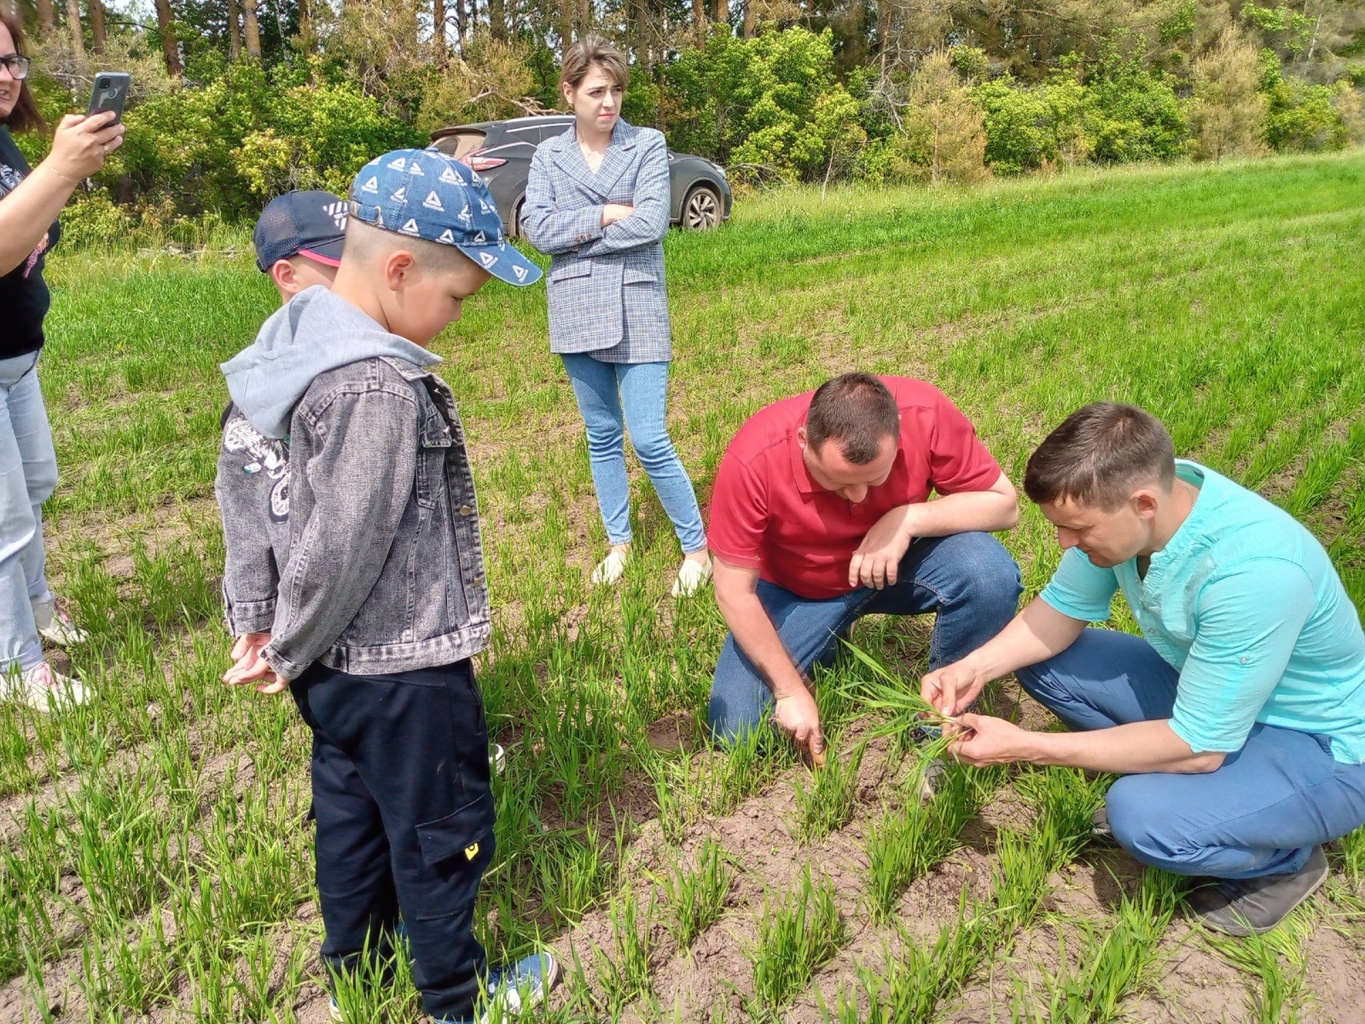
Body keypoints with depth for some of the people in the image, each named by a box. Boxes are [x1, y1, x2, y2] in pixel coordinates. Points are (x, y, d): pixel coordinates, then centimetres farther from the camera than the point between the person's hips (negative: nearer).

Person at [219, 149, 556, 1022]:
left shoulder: (314, 334, 1)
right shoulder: (378, 390, -29)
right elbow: (341, 550, -25)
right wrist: (289, 654, -9)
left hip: (342, 662, 9)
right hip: (402, 669, -9)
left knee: (352, 808, 25)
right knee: (442, 829, 12)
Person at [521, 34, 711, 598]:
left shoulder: (649, 145, 0)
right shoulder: (548, 156, 7)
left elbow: (652, 223, -13)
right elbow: (535, 228, -6)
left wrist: (574, 233, -9)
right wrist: (605, 216, -13)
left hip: (637, 310, -3)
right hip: (576, 313, 3)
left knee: (650, 441, -7)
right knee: (602, 437, 13)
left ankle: (697, 549, 9)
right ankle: (618, 543, 28)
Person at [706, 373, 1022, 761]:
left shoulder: (926, 414, -28)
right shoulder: (753, 459, -32)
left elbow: (1004, 504, -16)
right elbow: (734, 591, -21)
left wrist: (909, 519, -33)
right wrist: (791, 689, -19)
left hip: (896, 565, 1)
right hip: (795, 590, 0)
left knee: (990, 575, -30)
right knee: (737, 733, -13)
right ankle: (824, 653, 18)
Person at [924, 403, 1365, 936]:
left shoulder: (1252, 572, -38)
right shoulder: (1126, 494, -17)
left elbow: (1198, 746, -30)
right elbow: (1063, 607, -1)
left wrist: (1023, 746, -29)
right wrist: (974, 667, -18)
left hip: (1320, 747, -6)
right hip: (1206, 689, 7)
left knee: (1143, 818, -30)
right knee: (1042, 662, -3)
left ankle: (1285, 861, 1)